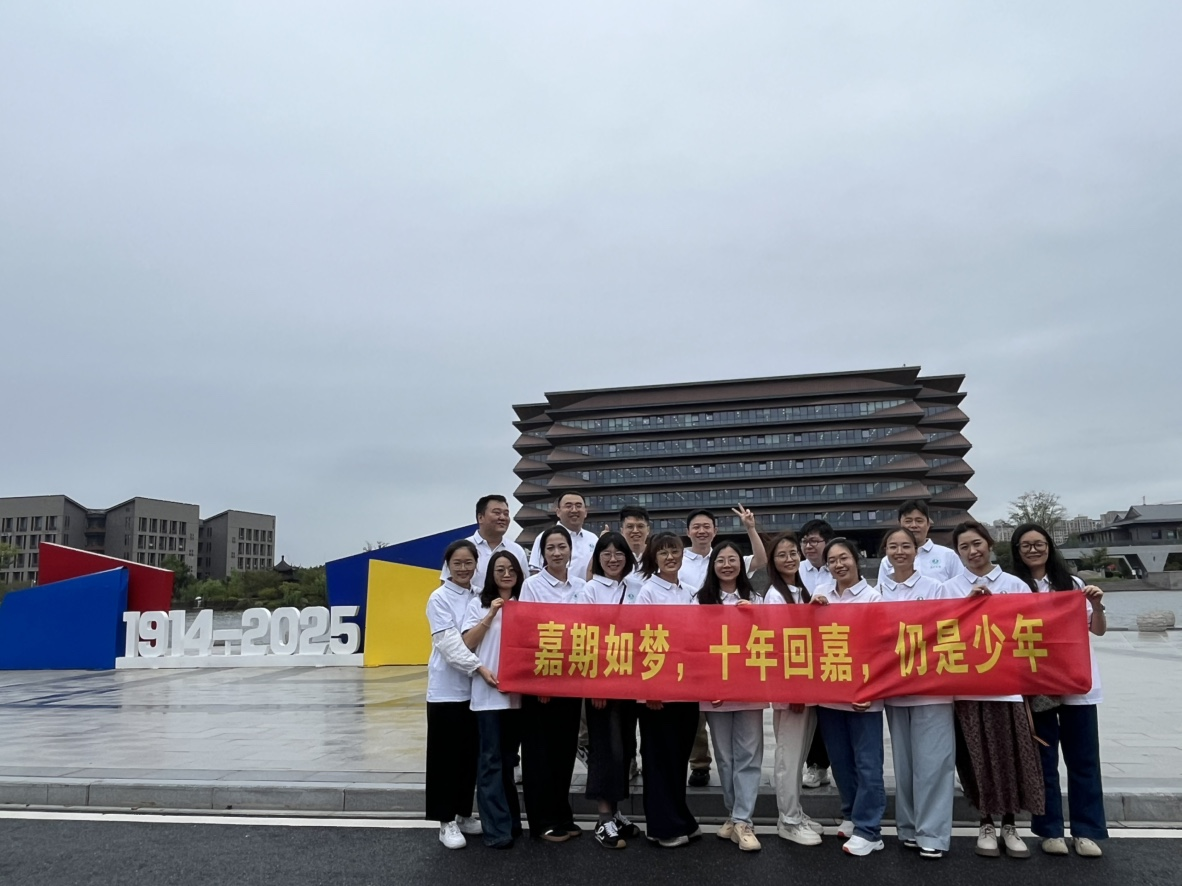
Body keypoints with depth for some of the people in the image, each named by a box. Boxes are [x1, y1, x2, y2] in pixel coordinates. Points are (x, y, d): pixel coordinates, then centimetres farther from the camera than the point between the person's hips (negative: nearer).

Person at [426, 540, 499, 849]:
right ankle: (446, 822, 12)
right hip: (447, 689, -5)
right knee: (447, 755, 2)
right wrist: (479, 667, -25)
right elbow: (448, 642, -16)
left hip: (476, 688, 5)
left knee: (471, 755, 12)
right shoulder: (439, 598, -6)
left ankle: (464, 814, 26)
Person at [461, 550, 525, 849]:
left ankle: (510, 820, 22)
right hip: (488, 692, -3)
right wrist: (490, 615, -11)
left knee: (508, 757, 12)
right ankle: (497, 828, 0)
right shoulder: (479, 604, 4)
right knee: (492, 759, -3)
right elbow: (467, 643, -4)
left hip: (519, 691, 3)